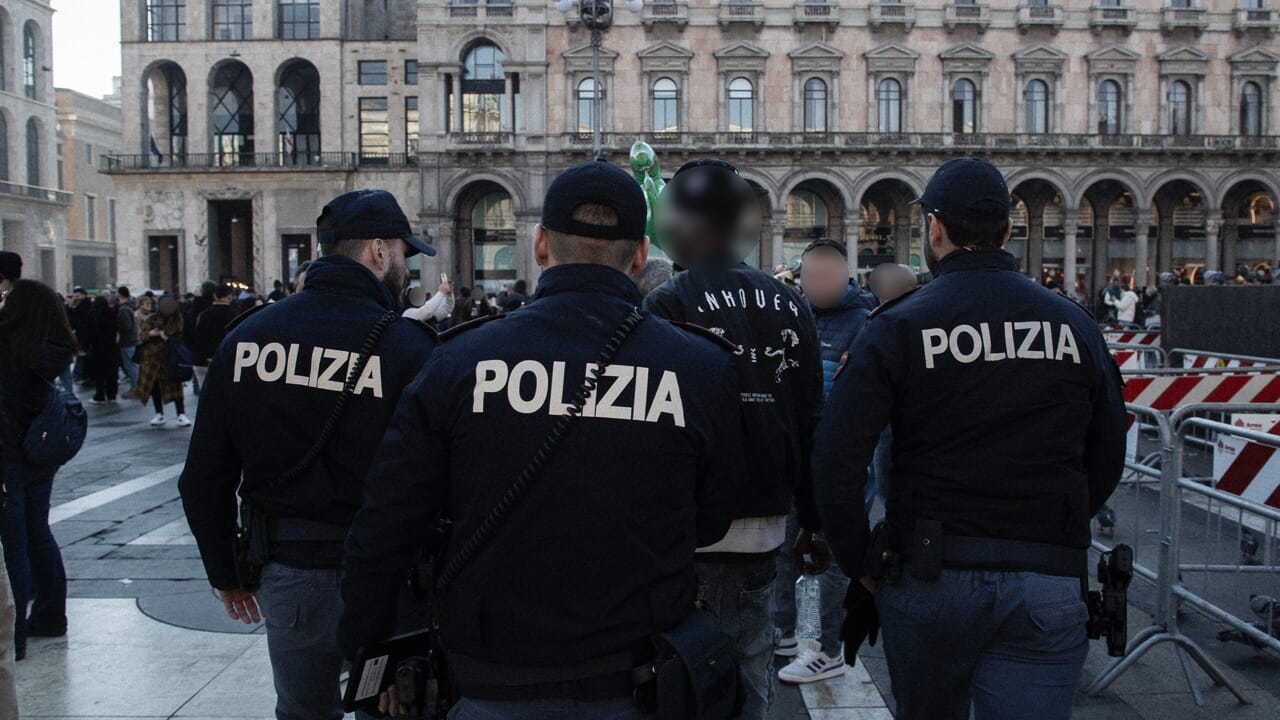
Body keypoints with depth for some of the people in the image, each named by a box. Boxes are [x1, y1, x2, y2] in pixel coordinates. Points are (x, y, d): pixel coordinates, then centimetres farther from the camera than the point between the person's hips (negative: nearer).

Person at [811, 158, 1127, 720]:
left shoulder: (898, 327, -5)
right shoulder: (1075, 326, 4)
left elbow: (835, 462, -11)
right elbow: (1106, 461, 11)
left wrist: (861, 565, 0)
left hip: (928, 575, -1)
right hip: (1047, 585, 1)